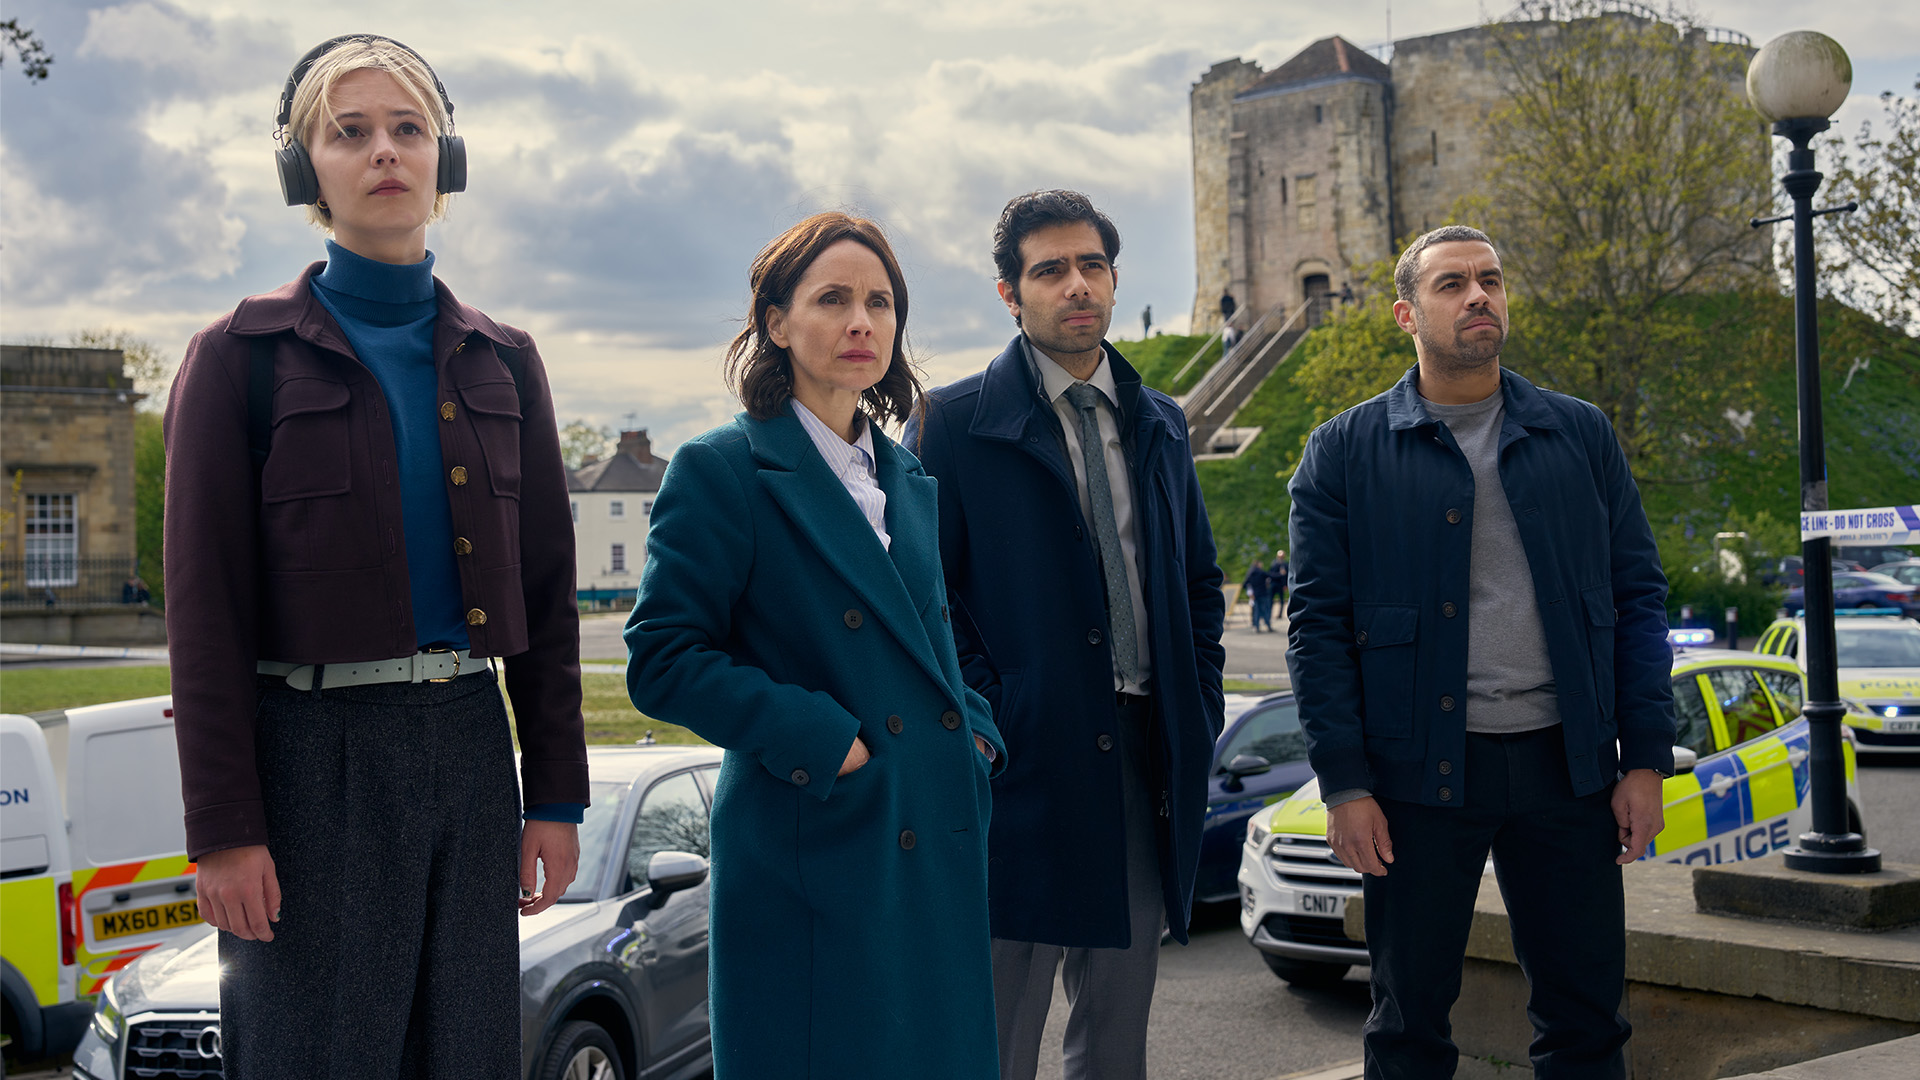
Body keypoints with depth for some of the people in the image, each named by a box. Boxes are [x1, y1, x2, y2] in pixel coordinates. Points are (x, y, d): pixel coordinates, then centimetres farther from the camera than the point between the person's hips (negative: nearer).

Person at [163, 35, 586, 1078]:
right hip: (311, 754, -4)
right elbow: (205, 608, -4)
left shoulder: (500, 360, 11)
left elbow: (545, 590, 11)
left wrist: (556, 793, 6)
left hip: (470, 747, 4)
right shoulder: (243, 356, -1)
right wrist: (224, 827, -9)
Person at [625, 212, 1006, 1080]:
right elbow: (661, 660, -10)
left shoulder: (908, 480, 16)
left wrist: (974, 730, 4)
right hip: (807, 865, -6)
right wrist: (820, 741, -18)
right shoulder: (721, 471, -5)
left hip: (936, 864, 7)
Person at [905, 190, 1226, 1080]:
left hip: (1145, 766, 5)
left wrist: (1199, 711, 9)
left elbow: (1200, 581, 20)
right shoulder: (952, 423, -3)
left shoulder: (1160, 423, 14)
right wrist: (983, 726, -13)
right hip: (1021, 765, -5)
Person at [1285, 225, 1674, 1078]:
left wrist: (1646, 759, 1)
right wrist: (1345, 783, -8)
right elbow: (1317, 624, -1)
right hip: (1418, 769, -2)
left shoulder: (1581, 435, 9)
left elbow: (1638, 595, 9)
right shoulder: (1346, 451, 2)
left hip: (1565, 762, 2)